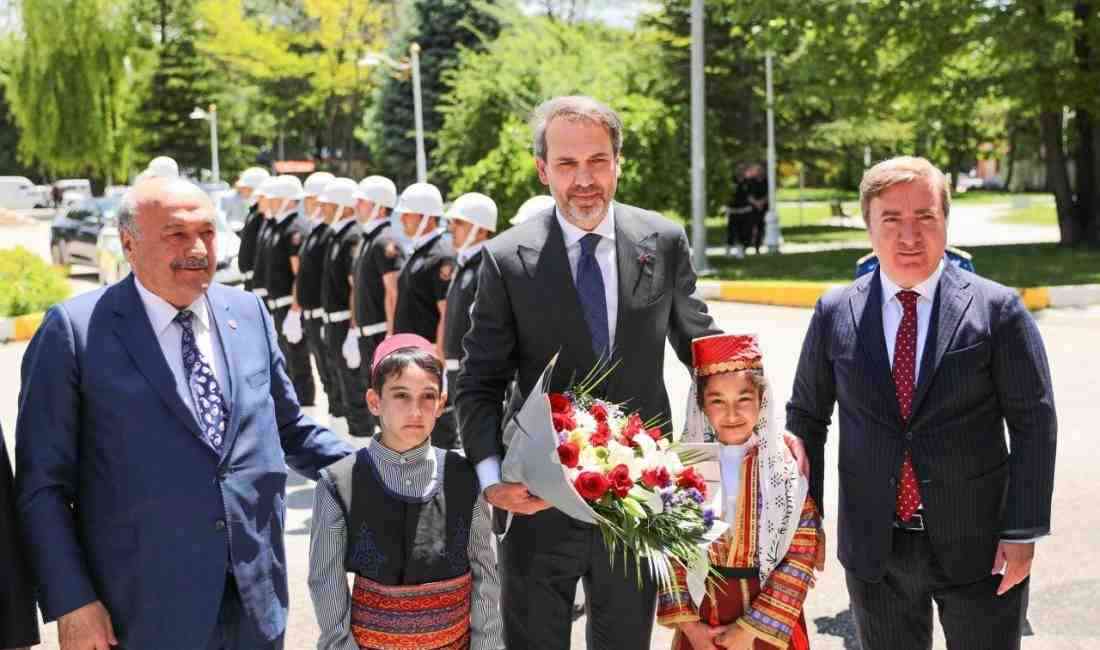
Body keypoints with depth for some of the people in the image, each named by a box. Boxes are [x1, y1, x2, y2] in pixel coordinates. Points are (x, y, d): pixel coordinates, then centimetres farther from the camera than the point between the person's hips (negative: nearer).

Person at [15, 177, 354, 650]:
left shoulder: (249, 314, 6)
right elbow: (43, 481, -6)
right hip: (145, 609, -4)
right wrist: (71, 602, -11)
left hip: (256, 594, 4)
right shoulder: (76, 329, -7)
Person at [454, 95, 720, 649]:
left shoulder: (664, 243, -1)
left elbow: (697, 341, 14)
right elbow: (480, 382, -6)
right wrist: (490, 473, -19)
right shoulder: (506, 260, -8)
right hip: (538, 501, -2)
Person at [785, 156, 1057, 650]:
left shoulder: (997, 309, -5)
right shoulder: (835, 313, 1)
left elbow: (1033, 421, -5)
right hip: (873, 548, 2)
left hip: (976, 545, -2)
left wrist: (1023, 532, -10)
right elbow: (806, 415, 8)